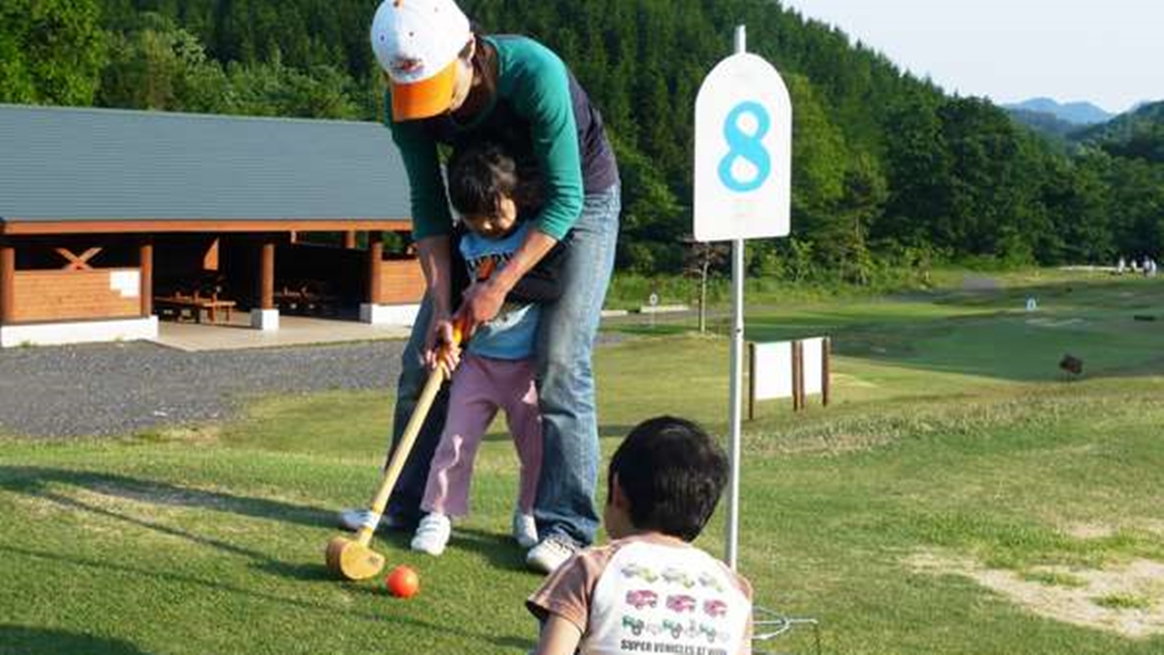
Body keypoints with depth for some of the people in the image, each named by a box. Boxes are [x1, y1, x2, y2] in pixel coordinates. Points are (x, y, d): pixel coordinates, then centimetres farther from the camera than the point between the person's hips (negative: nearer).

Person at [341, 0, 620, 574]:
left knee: (559, 362, -17)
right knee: (424, 354, 2)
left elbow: (565, 199, -29)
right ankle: (405, 504, 15)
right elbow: (428, 205, -11)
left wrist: (500, 285, -29)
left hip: (581, 198, -5)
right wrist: (441, 303, -19)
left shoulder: (534, 73, -36)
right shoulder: (407, 103, -21)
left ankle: (565, 526, -11)